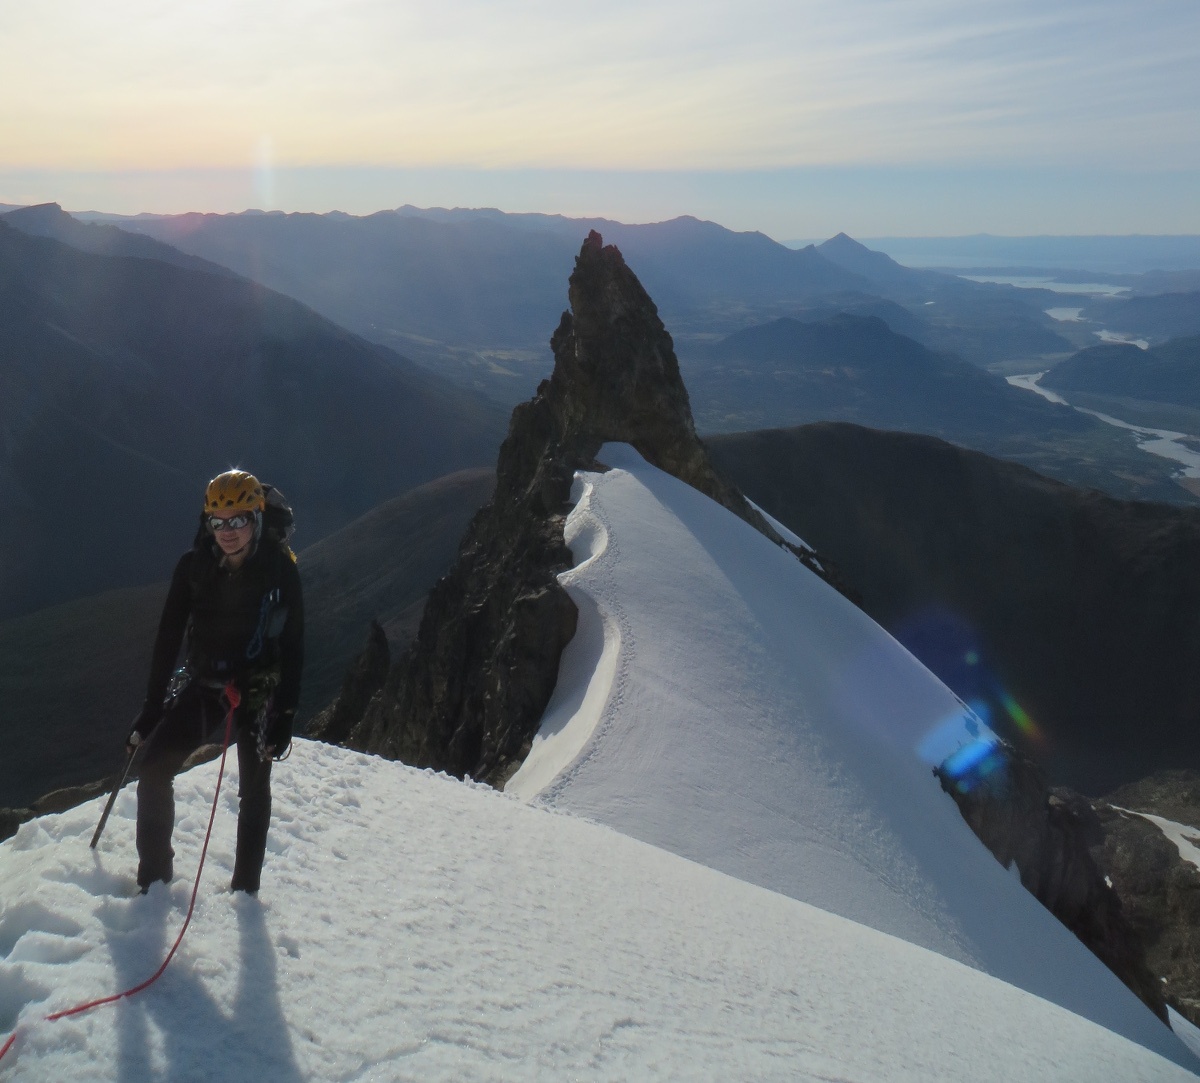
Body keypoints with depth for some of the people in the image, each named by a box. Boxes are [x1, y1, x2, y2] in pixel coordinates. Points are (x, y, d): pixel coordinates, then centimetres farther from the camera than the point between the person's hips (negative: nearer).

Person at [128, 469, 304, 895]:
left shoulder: (280, 569, -14)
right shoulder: (193, 565, -7)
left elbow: (293, 646, -10)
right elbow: (168, 637, -1)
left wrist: (285, 715, -13)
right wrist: (152, 705, -1)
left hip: (258, 689, -2)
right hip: (204, 683, 3)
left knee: (253, 789, 6)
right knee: (154, 768, -5)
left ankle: (245, 888, 21)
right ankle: (154, 875, 14)